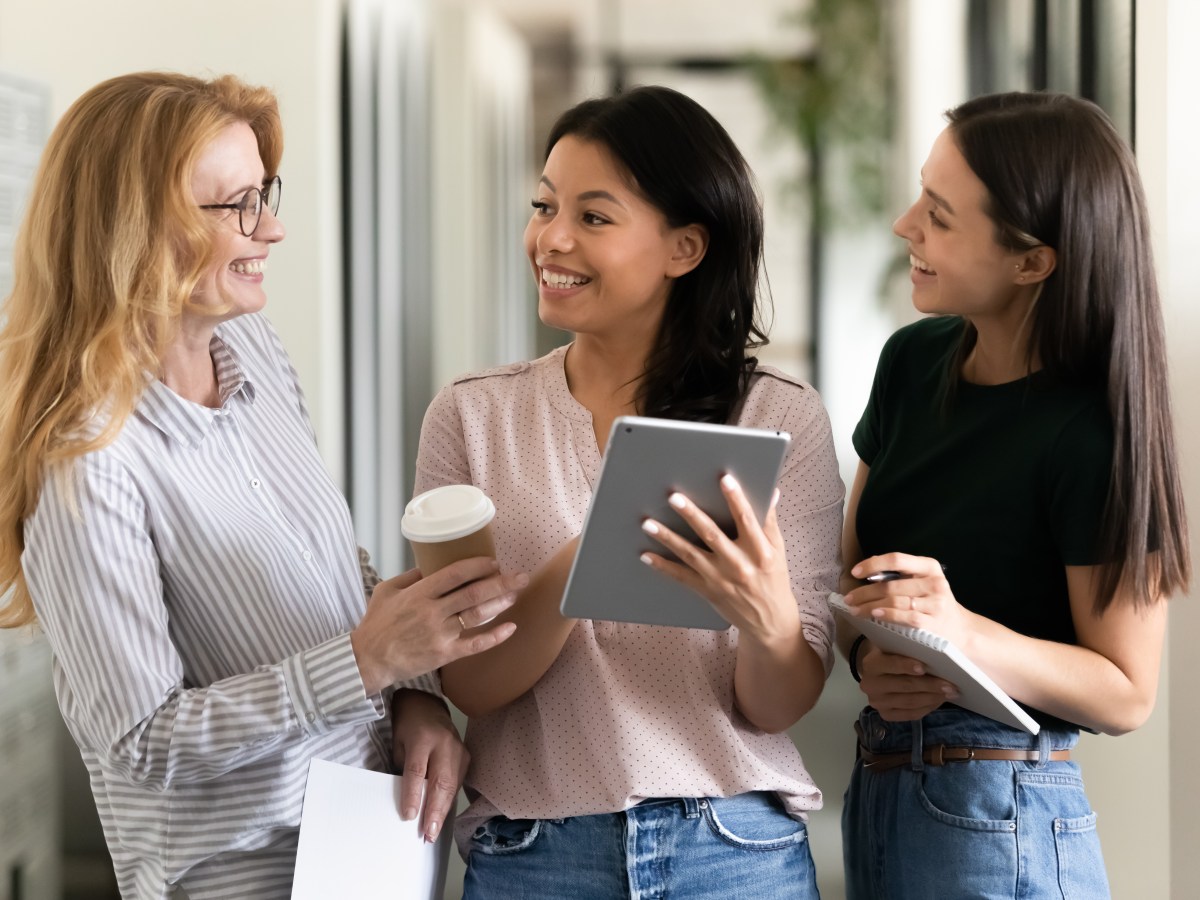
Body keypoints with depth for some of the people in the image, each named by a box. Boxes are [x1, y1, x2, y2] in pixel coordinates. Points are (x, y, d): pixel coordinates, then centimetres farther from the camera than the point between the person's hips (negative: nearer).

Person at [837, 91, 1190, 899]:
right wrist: (868, 655, -11)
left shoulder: (1090, 436, -17)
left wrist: (963, 632, -27)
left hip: (997, 819, -6)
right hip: (876, 789, 6)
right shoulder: (915, 361, 1)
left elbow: (1127, 694, -13)